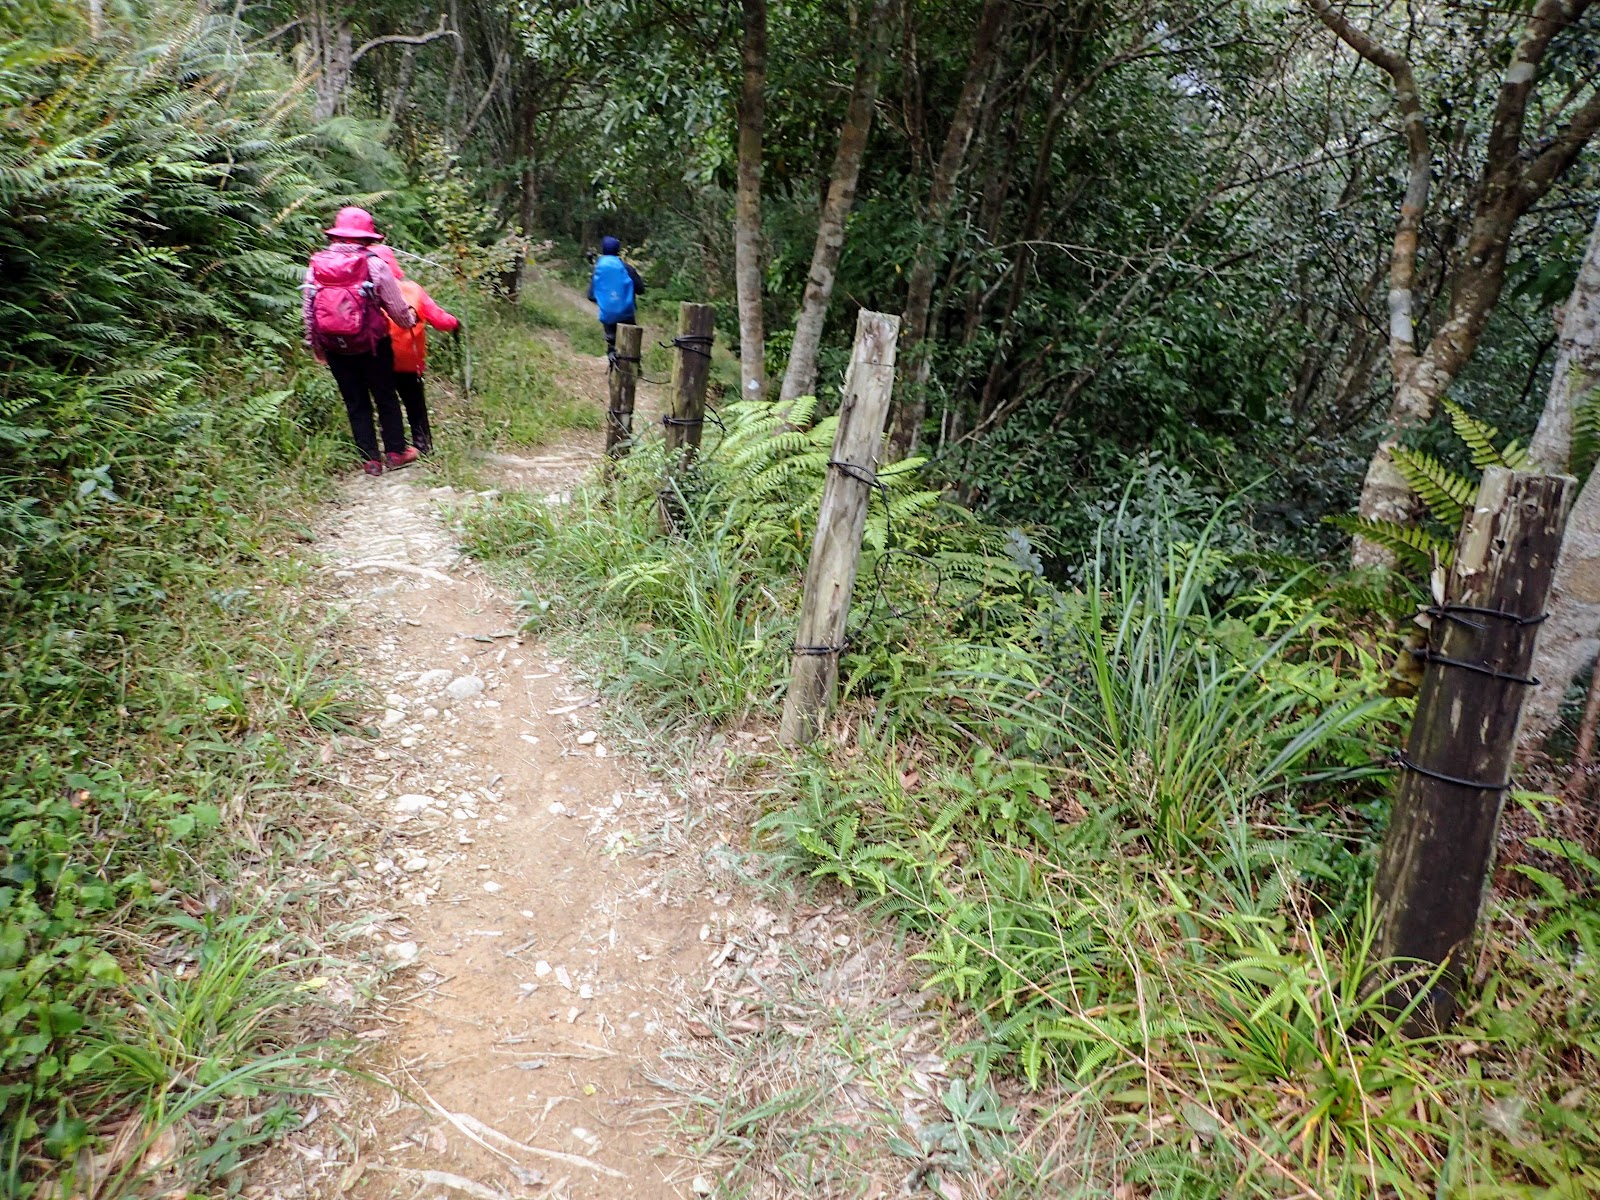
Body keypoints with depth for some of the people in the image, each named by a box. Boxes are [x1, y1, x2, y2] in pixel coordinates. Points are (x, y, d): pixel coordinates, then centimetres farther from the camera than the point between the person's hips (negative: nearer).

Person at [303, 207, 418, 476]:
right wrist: (409, 321, 15)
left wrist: (316, 347, 14)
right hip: (373, 345, -3)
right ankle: (395, 452, 22)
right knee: (386, 398, 14)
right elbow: (397, 307, -7)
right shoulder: (374, 264, -12)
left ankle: (370, 460, 13)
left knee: (356, 403, 12)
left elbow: (308, 312, 3)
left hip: (335, 348, 3)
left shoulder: (315, 266, -1)